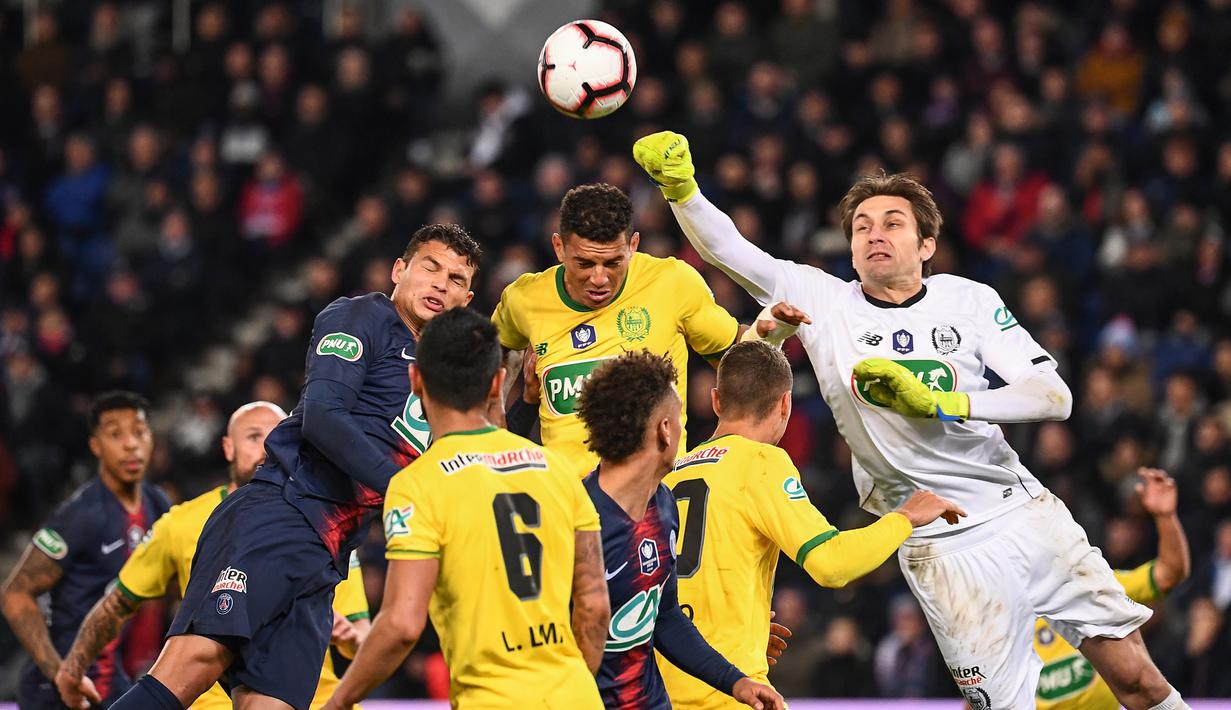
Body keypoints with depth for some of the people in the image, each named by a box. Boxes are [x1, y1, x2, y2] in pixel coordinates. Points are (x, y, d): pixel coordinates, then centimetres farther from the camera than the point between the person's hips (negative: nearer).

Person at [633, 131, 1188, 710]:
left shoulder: (968, 300, -1)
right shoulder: (824, 301, -2)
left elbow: (1056, 398, -8)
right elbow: (726, 250, -11)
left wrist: (937, 402, -20)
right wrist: (680, 188, -31)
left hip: (1022, 509, 2)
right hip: (941, 545, -2)